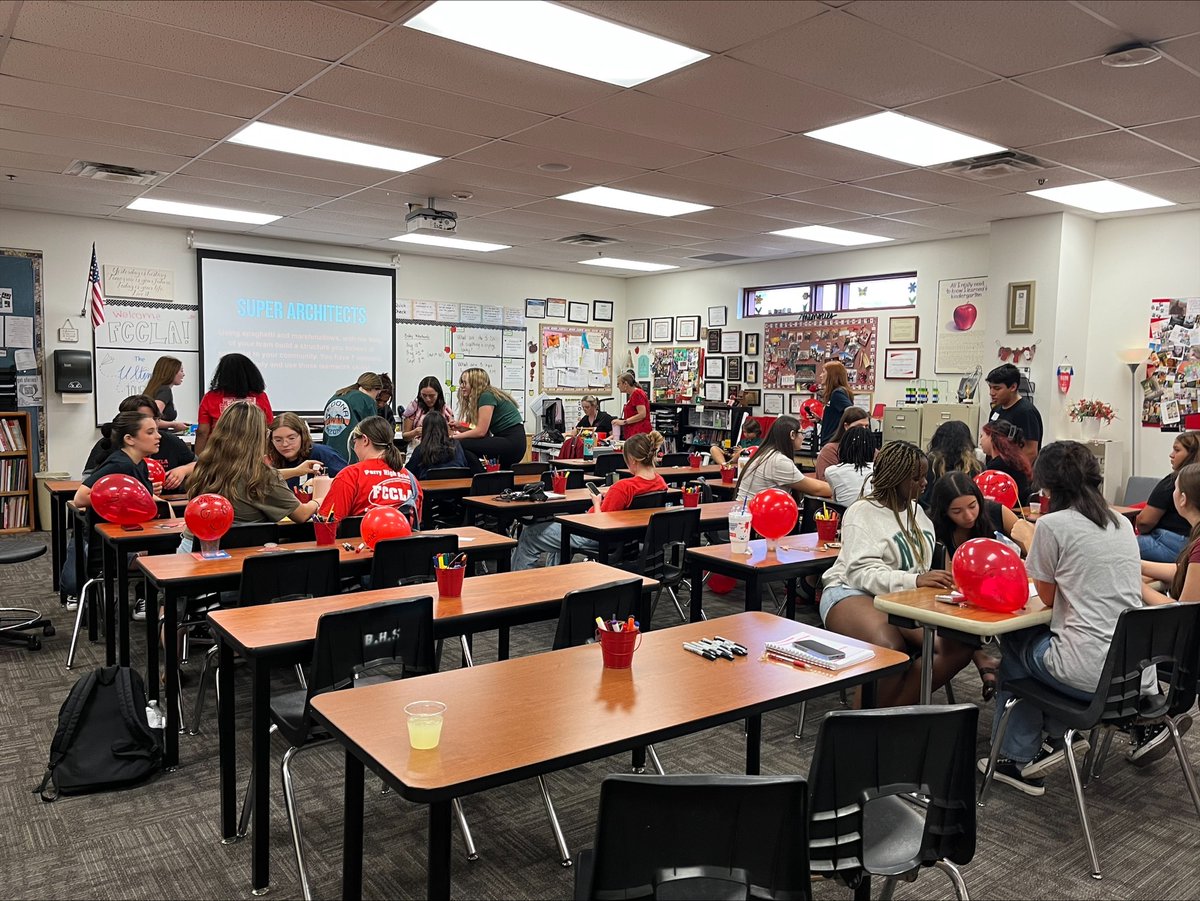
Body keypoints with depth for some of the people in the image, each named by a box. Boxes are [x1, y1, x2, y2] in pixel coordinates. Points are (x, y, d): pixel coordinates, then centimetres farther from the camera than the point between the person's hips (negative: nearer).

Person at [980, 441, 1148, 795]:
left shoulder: (1053, 524, -8)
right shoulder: (1123, 524, 12)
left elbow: (1048, 597, 4)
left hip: (1091, 674, -7)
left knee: (1014, 642, 22)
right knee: (1042, 637, 28)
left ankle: (1018, 759, 25)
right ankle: (1058, 734, 24)